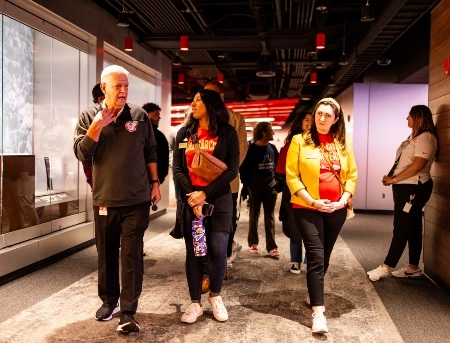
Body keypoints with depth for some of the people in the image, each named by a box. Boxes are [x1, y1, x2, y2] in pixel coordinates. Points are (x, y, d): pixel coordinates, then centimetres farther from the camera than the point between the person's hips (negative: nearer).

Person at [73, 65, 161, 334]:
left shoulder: (139, 116, 2)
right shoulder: (89, 117, 2)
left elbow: (151, 152, 9)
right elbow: (82, 153, -9)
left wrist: (155, 183, 6)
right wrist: (98, 125, -21)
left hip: (137, 199, -1)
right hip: (105, 199, 2)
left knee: (132, 255, -1)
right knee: (107, 253, 14)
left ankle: (128, 311, 3)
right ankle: (109, 301, 31)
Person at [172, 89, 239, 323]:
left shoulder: (227, 133, 1)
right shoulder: (184, 133, 10)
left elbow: (232, 170, -5)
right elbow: (177, 169, 4)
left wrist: (205, 193, -14)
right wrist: (191, 194, -12)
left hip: (219, 199, -2)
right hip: (189, 200, 2)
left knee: (217, 250, -5)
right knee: (193, 251, 4)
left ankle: (215, 296, 19)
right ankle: (195, 303, 16)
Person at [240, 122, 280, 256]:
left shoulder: (272, 148, 6)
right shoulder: (252, 148, -8)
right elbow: (244, 168, -10)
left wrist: (277, 181, 4)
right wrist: (247, 184, -11)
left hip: (270, 184, 4)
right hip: (255, 184, -4)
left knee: (270, 216, 4)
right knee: (254, 214, 9)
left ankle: (271, 246, 5)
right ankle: (253, 243, 21)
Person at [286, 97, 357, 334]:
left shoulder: (343, 144, 8)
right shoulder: (300, 141, -4)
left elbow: (352, 175, 9)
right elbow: (292, 176, -7)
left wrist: (343, 199, -6)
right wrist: (311, 201, -15)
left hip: (336, 209, 4)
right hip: (307, 208, -4)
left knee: (325, 256, 14)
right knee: (316, 257, -10)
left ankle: (313, 294, 35)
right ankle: (318, 312, -7)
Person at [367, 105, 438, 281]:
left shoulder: (426, 137, -14)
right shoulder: (414, 136, 18)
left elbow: (418, 165, -23)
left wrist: (394, 179, -17)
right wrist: (391, 177, 3)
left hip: (414, 188, -10)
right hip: (406, 187, 10)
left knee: (401, 228, -5)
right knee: (412, 228, 12)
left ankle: (385, 267, 0)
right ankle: (413, 268, 19)